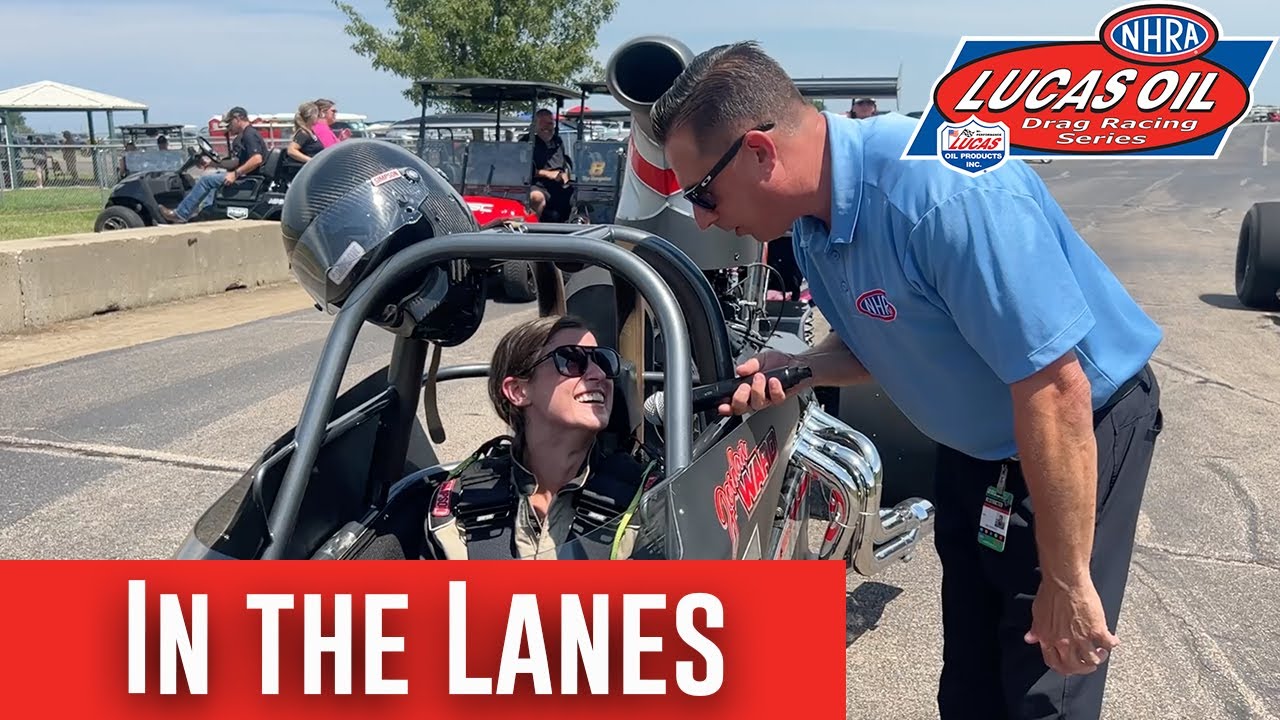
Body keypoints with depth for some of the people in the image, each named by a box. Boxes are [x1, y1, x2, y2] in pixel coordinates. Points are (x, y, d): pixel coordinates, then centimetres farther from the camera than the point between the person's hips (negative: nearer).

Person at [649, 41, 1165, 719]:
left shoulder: (948, 193, -34)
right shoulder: (813, 219, -6)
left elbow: (1055, 390, -32)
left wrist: (1067, 582, -25)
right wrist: (795, 369, -13)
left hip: (1081, 428, -7)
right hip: (977, 442, 8)